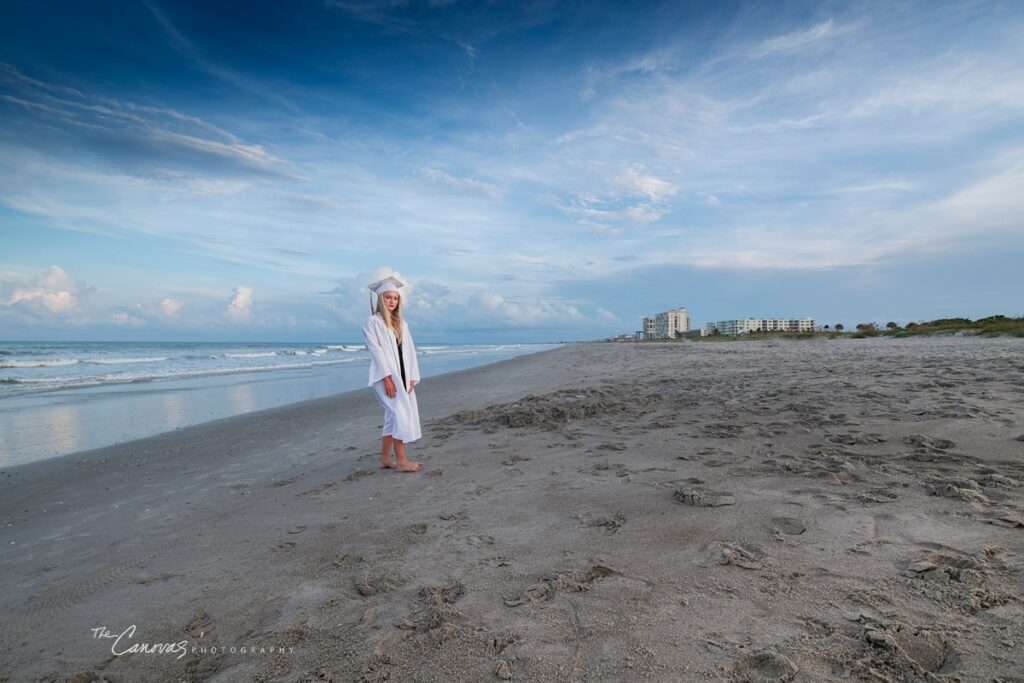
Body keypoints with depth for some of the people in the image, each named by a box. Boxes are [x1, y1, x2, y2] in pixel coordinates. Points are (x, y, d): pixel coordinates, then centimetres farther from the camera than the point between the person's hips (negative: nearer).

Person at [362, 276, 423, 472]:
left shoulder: (401, 323, 15)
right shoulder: (373, 321, -3)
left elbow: (409, 350, 11)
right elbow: (376, 350, -11)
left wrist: (411, 378, 2)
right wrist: (387, 377, -18)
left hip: (402, 376, 6)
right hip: (385, 376, -6)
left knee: (393, 416, 9)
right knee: (401, 414, -12)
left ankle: (385, 458, 18)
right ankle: (401, 460, -5)